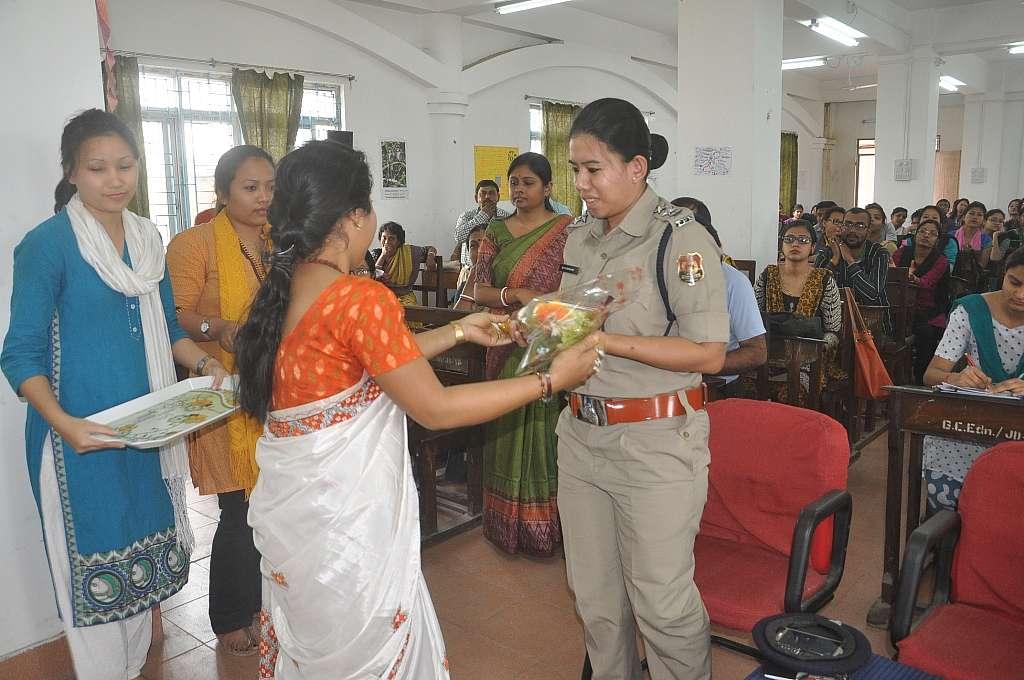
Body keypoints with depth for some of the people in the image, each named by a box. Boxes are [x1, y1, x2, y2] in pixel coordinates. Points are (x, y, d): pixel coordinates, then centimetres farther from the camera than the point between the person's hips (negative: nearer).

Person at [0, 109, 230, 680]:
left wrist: (203, 362, -3)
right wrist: (64, 423, -26)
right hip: (81, 435, -6)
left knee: (141, 555, 17)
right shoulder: (47, 243, -12)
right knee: (94, 568, 5)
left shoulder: (148, 238, 6)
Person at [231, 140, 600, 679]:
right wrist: (551, 381, -13)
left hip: (288, 508, 8)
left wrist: (458, 332, 16)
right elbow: (437, 410, -19)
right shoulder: (362, 299, -24)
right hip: (342, 519, -8)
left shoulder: (284, 289, 2)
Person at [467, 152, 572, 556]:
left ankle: (548, 526, 15)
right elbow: (479, 291, 2)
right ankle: (511, 524, 21)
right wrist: (516, 295, -16)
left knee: (547, 432, 1)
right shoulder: (496, 231, 8)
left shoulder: (568, 231, -2)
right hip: (506, 347, 3)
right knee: (508, 431, 8)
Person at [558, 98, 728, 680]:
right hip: (583, 435, 7)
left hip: (657, 443, -6)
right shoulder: (581, 237, 9)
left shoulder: (682, 238, -13)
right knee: (594, 594, 18)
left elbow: (710, 354, -17)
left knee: (661, 601, 6)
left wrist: (609, 342, -22)